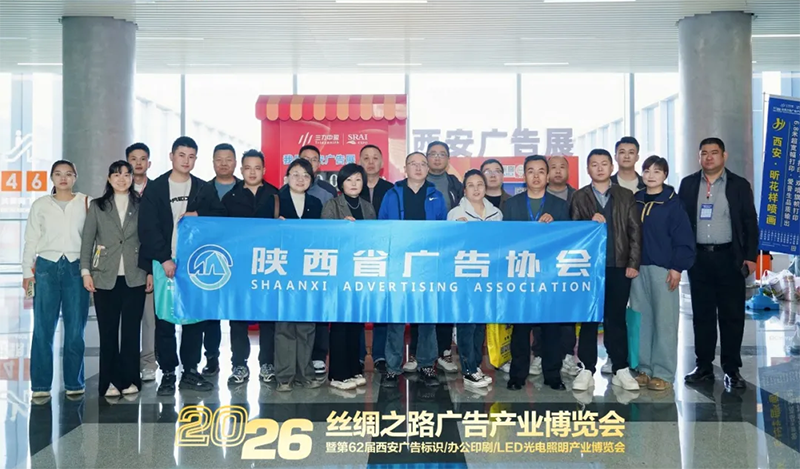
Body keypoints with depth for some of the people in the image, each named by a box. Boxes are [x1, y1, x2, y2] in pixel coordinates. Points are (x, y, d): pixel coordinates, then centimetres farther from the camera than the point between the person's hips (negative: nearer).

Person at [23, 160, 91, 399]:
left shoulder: (86, 203, 6)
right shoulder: (40, 205, 11)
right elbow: (31, 240, 11)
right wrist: (27, 271, 5)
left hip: (76, 268, -1)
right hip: (46, 267, 1)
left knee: (75, 329, 1)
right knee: (43, 329, -2)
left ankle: (74, 383, 11)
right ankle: (40, 385, 5)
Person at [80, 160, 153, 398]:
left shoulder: (141, 206, 7)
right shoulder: (97, 206, 9)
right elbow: (87, 240, 6)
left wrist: (151, 272, 1)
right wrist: (85, 271, -2)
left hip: (135, 277, 0)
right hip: (105, 278, 0)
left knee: (131, 330, 3)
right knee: (108, 331, 3)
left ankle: (129, 379, 12)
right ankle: (109, 381, 11)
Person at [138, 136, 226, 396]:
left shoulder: (204, 189, 11)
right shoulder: (154, 189, 3)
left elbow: (221, 217, 6)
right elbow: (148, 228, -4)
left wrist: (199, 215, -11)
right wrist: (164, 259, -12)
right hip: (164, 264, -2)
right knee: (164, 320, 1)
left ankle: (191, 371, 15)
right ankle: (167, 373, 9)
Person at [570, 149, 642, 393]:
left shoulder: (626, 196, 9)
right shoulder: (579, 197, 8)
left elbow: (635, 231, 5)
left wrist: (634, 263, -3)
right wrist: (590, 223, -17)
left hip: (619, 267, 0)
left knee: (617, 319, 6)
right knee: (588, 319, 3)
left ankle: (621, 370, 14)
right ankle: (587, 370, 9)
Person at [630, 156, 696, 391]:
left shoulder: (672, 203, -3)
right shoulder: (635, 201, 10)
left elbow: (684, 239, -5)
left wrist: (677, 267, -12)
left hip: (664, 269, -4)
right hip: (638, 268, 5)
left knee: (665, 320, -2)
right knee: (641, 320, 8)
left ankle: (663, 373, 5)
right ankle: (644, 368, 16)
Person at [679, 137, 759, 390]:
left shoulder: (739, 185, 5)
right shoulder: (688, 184, 7)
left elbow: (750, 223, 4)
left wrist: (751, 257, -4)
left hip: (729, 258, -1)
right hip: (698, 258, 1)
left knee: (732, 315, 1)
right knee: (702, 314, 7)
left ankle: (731, 369, 11)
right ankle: (703, 366, 16)